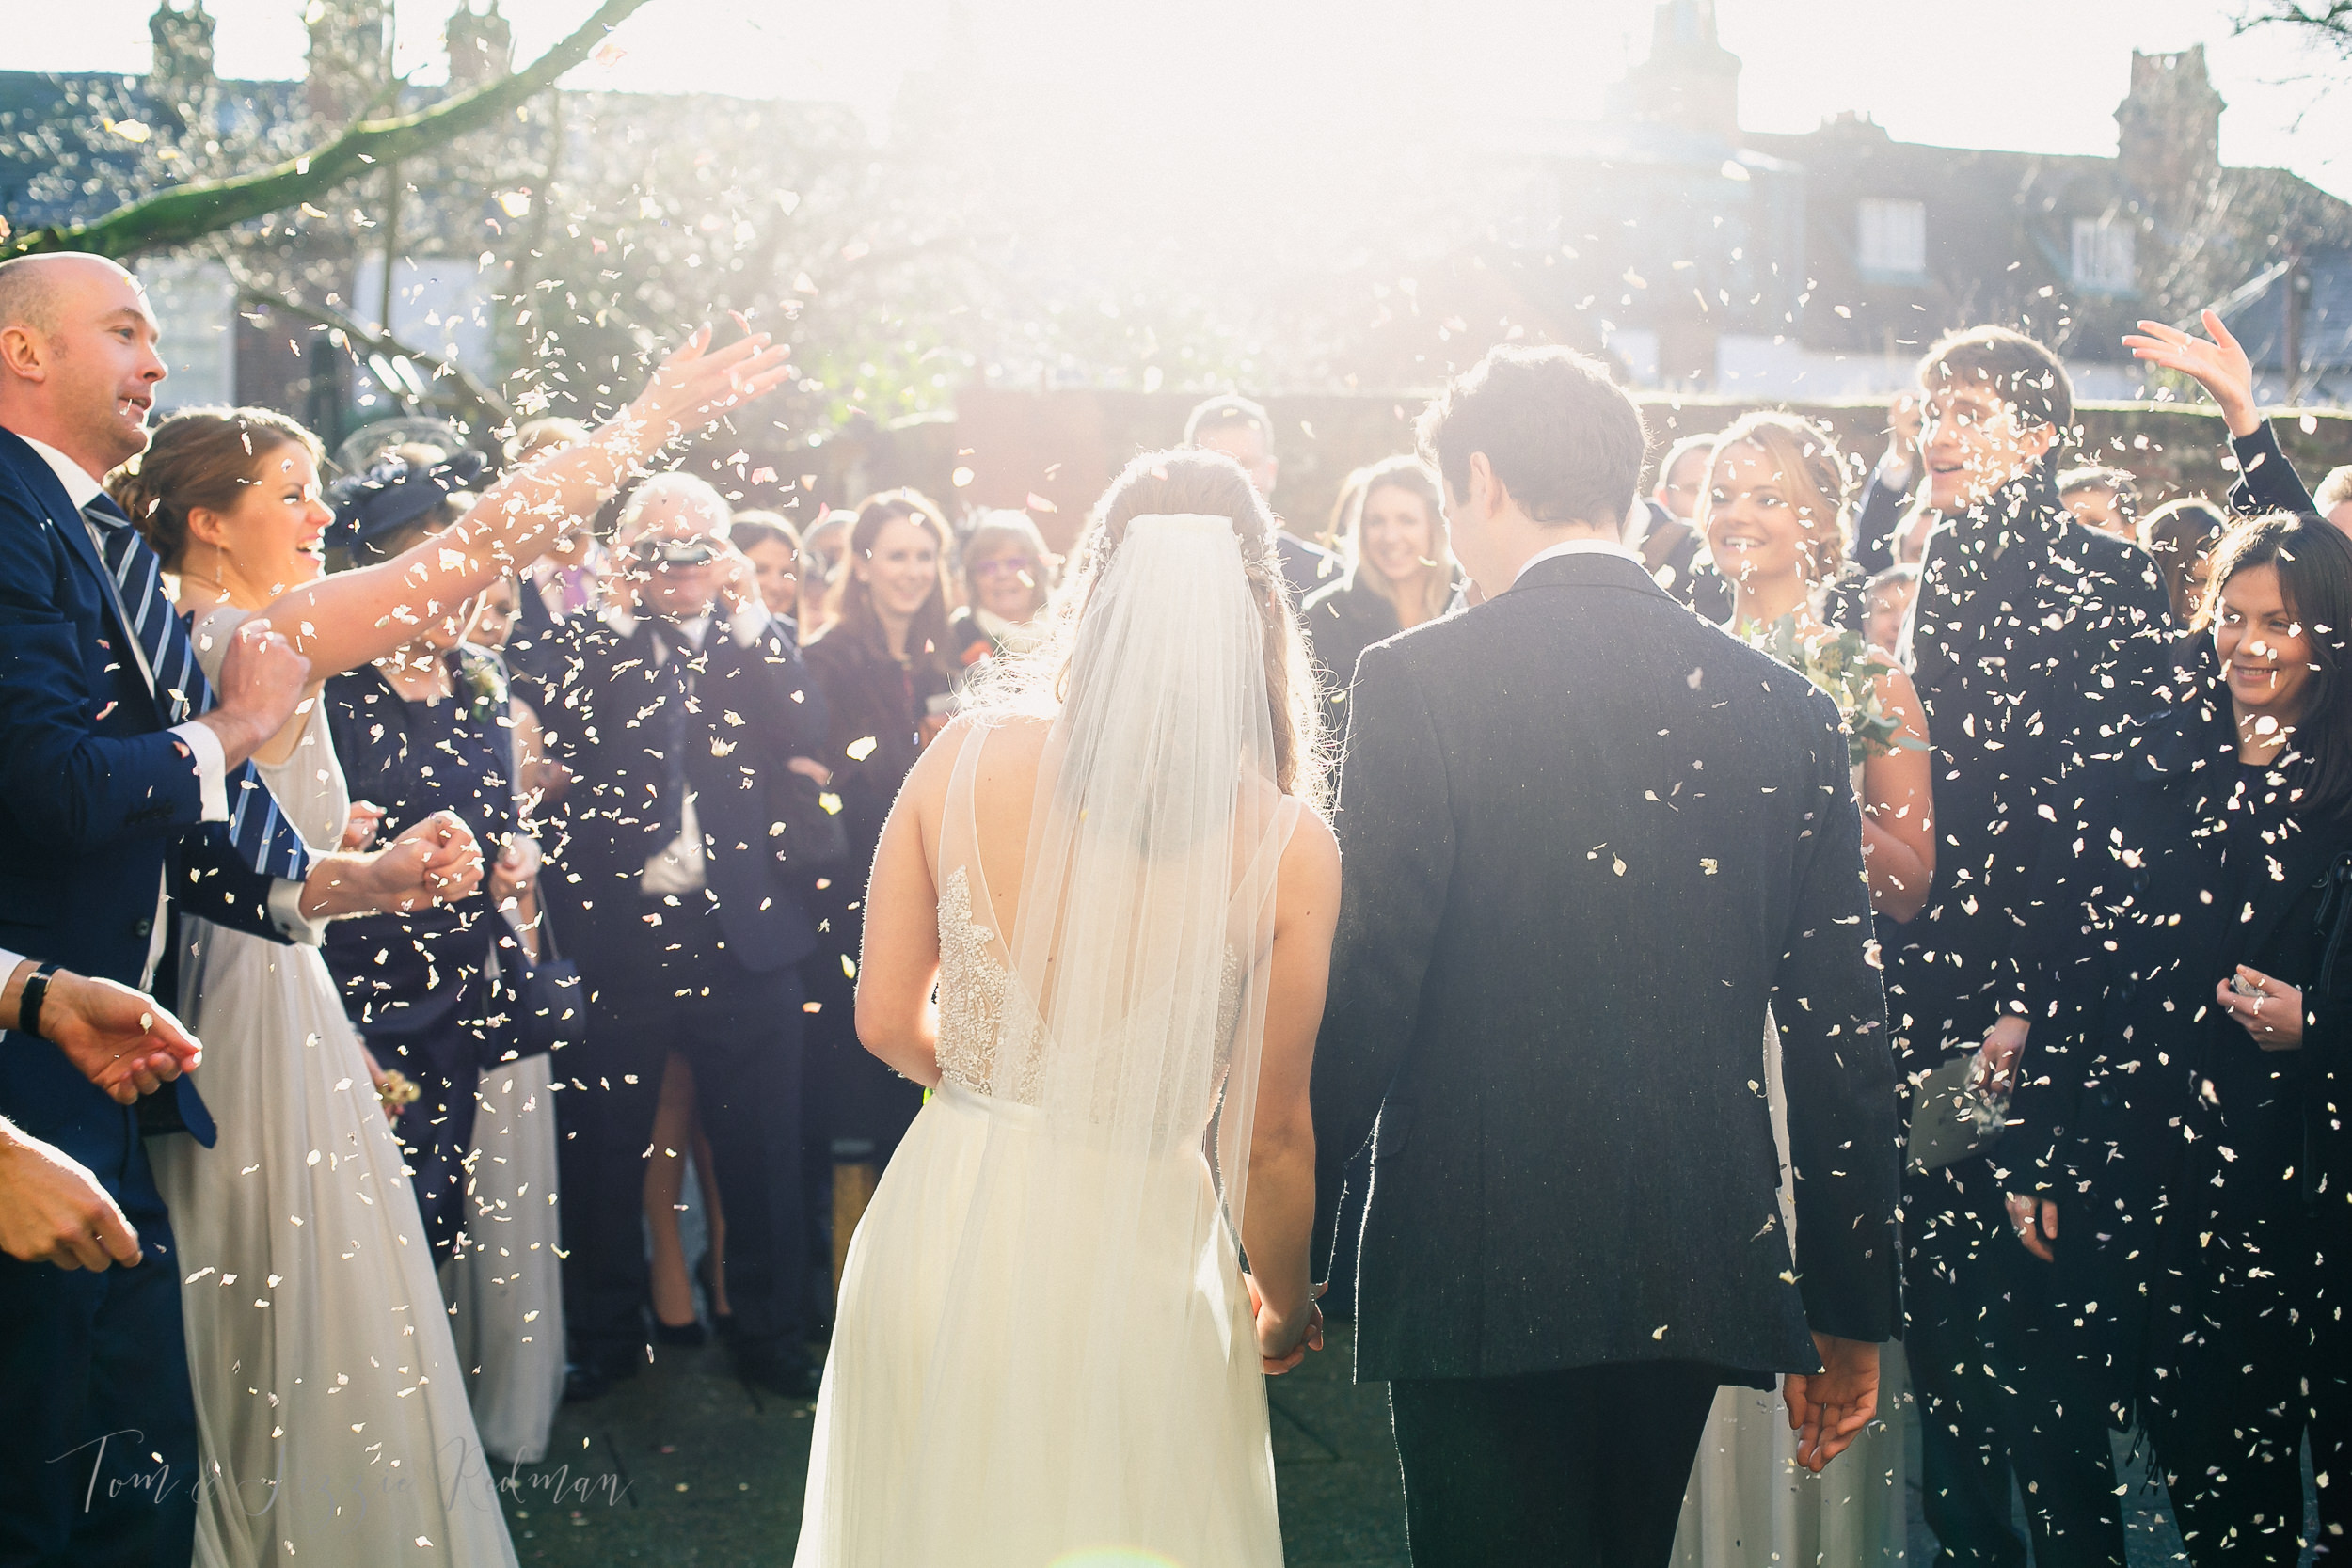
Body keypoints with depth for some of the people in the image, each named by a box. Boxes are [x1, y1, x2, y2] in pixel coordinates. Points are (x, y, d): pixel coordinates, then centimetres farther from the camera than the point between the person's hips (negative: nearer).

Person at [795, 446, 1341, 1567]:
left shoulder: (967, 753, -8)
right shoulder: (1290, 845, -13)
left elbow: (886, 1022, 1)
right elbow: (1269, 1138, -5)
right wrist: (1285, 1305, 14)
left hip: (941, 1238, 2)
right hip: (1133, 1265, -2)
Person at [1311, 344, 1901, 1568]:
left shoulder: (1418, 681, -8)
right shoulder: (1784, 708, 5)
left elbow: (1365, 989, -11)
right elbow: (1842, 1026, 6)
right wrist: (1849, 1312, 13)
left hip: (1482, 1274, -5)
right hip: (1699, 1271, 5)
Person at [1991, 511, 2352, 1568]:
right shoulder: (2129, 776, 6)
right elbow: (2056, 973, 6)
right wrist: (2031, 1163, 3)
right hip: (2127, 1164, 2)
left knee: (2261, 1433, 2)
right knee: (2187, 1447, 6)